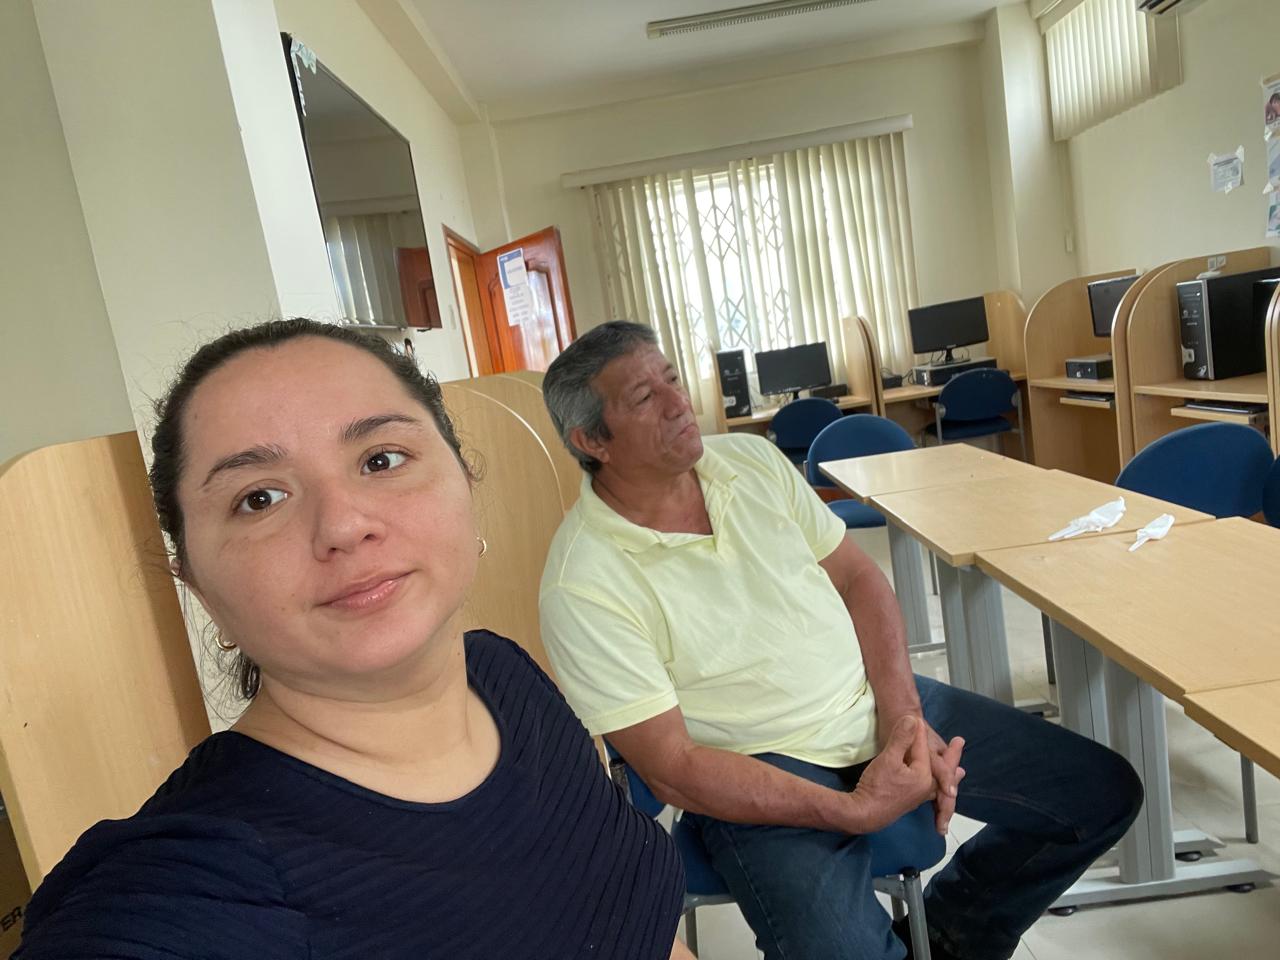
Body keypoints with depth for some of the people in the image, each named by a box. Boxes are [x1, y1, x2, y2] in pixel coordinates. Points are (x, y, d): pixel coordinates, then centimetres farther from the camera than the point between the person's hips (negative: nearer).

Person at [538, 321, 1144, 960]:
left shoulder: (751, 459, -1)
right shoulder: (582, 587, -18)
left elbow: (857, 577, 5)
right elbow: (671, 769, -18)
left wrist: (901, 711, -9)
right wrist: (855, 810, -22)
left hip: (875, 706, 6)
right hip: (760, 774, -5)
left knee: (1102, 794, 5)